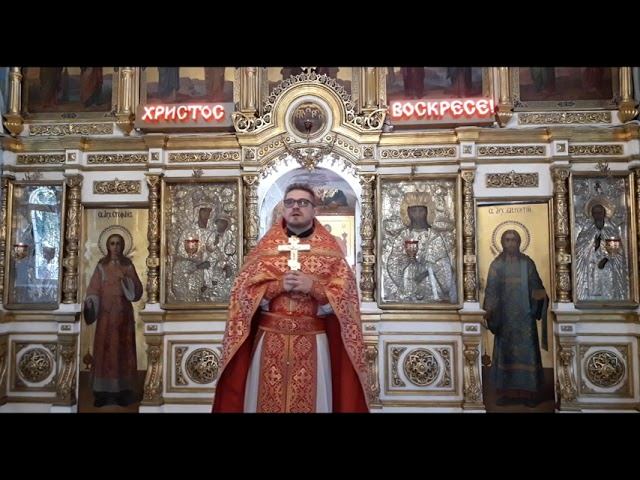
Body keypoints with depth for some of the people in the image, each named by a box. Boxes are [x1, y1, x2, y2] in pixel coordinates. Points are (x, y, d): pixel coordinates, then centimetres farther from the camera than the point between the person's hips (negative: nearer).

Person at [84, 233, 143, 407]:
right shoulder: (101, 266, 5)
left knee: (123, 350, 1)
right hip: (106, 314, 0)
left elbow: (137, 290, 0)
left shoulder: (128, 265, 6)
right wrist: (90, 305, -18)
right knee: (105, 350, -3)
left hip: (124, 313, 1)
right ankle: (104, 392, 3)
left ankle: (123, 392, 7)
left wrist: (126, 280, -16)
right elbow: (94, 290, -1)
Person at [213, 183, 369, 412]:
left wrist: (313, 286, -18)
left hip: (313, 343, -1)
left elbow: (346, 296, -4)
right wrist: (278, 285, -14)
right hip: (269, 341, 1)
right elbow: (243, 291, -1)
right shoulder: (265, 246, 7)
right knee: (268, 399, 7)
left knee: (311, 400, 4)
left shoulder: (329, 249, 3)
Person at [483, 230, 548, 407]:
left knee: (526, 351, -1)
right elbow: (491, 290, 2)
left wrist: (541, 295, -21)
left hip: (524, 315, -1)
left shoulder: (527, 263, 4)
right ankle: (506, 392, 10)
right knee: (505, 351, 3)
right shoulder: (496, 264, 5)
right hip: (504, 315, 1)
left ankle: (529, 392, 7)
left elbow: (536, 286, 1)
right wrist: (488, 309, -10)